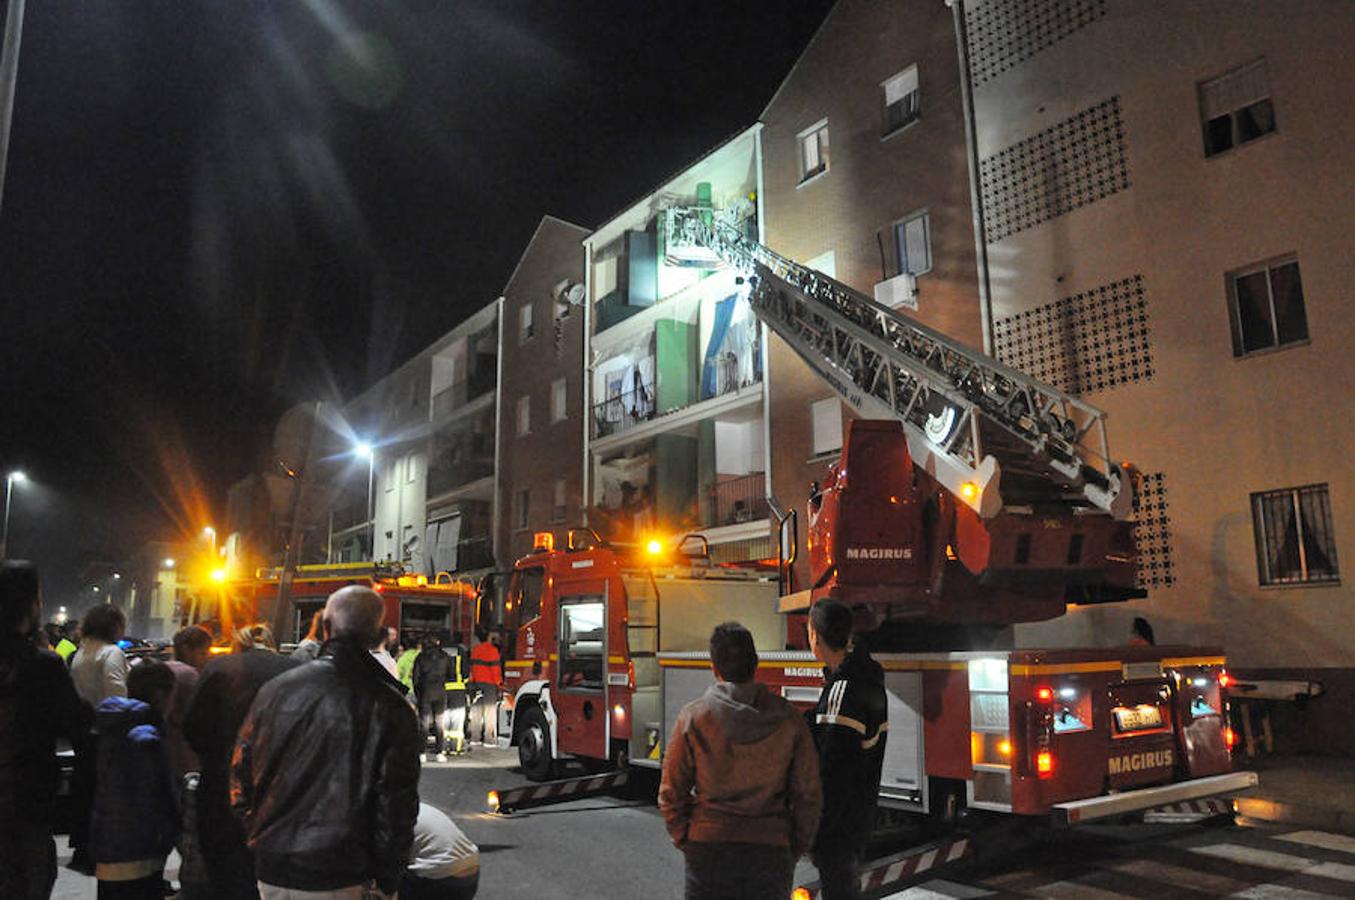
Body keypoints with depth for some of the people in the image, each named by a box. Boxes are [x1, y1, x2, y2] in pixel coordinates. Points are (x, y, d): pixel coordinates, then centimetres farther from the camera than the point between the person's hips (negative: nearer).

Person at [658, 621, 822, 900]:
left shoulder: (693, 716, -6)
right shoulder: (789, 720, -3)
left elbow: (671, 794, -3)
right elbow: (807, 796, 0)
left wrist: (684, 841, 10)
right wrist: (794, 851, 12)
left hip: (708, 848, 0)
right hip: (771, 851, 1)